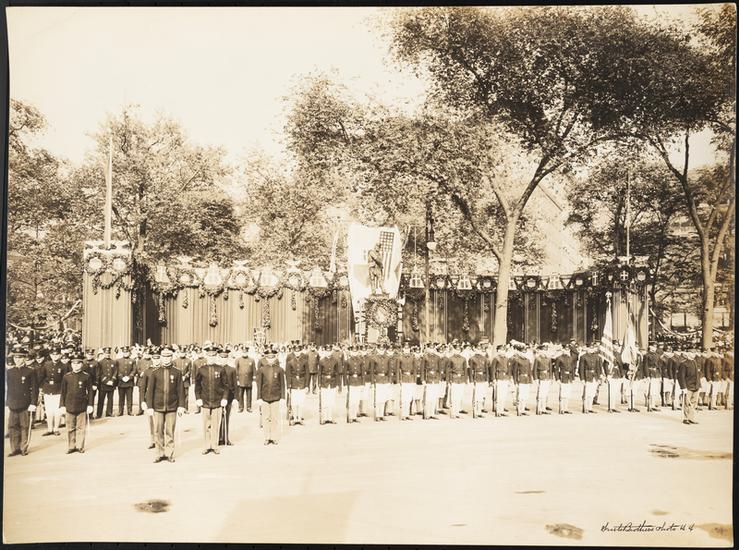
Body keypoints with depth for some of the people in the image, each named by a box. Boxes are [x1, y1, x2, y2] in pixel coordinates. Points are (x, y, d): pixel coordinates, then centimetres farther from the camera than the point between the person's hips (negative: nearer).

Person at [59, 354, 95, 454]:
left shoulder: (87, 376, 0)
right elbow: (63, 392, 7)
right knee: (70, 428, 7)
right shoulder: (66, 377, 4)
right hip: (69, 407, 1)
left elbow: (90, 392, 2)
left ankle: (80, 446, 13)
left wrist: (90, 405, -2)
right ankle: (71, 447, 17)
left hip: (82, 407, -1)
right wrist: (62, 406, 2)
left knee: (81, 428, 4)